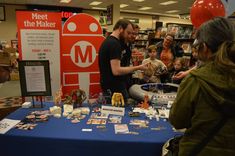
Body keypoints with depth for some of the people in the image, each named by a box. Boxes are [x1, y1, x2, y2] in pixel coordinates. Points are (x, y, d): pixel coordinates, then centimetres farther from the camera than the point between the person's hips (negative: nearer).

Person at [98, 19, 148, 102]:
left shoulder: (108, 41, 12)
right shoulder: (114, 44, -19)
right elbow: (116, 71, -25)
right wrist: (138, 68, -18)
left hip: (109, 87, 10)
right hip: (115, 88, -10)